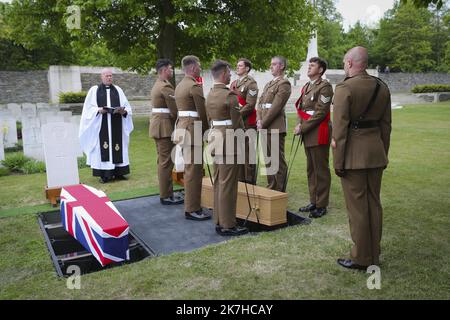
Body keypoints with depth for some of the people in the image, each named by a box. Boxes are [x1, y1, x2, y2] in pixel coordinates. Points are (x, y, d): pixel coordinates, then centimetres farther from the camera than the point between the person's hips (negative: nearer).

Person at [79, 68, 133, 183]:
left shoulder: (118, 90, 12)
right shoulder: (94, 90, 8)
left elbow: (127, 106, 8)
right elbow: (88, 108, 3)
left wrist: (123, 110, -13)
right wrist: (98, 110, -15)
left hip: (116, 125, 2)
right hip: (101, 125, -2)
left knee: (117, 146, 1)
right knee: (103, 147, -5)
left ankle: (118, 172, 7)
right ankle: (104, 174, -1)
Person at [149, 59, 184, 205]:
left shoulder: (157, 85, 18)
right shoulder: (166, 86, -15)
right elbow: (174, 110, -16)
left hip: (157, 125, 11)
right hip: (165, 127, -11)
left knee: (163, 161, 15)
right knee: (166, 162, -4)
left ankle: (165, 192, 24)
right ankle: (166, 196, 3)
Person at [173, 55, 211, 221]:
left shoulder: (180, 85, 16)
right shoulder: (195, 86, -13)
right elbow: (202, 112, -13)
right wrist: (207, 131, -1)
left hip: (182, 128, 10)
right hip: (193, 130, -10)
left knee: (189, 169, 16)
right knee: (194, 171, -4)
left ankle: (190, 204, 25)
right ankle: (192, 209, 2)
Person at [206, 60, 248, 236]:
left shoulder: (210, 94, 11)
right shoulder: (230, 95, -15)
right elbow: (237, 123, -14)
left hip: (215, 139, 9)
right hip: (229, 142, -9)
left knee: (218, 183, 12)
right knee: (228, 185, -3)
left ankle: (219, 221, 21)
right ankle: (228, 225, 5)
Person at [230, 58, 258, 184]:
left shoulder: (251, 83, -6)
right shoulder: (233, 83, 18)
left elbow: (250, 105, -14)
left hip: (247, 123, -8)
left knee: (248, 153, -2)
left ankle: (250, 182, 6)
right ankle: (240, 179, 24)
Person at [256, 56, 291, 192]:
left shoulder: (284, 83, -6)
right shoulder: (269, 84, 21)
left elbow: (276, 106, -15)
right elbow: (260, 103, 16)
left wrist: (263, 123, -13)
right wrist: (259, 120, 1)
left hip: (275, 127, -9)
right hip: (265, 127, 9)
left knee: (278, 160, -2)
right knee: (268, 159, 15)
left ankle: (279, 190, 5)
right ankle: (271, 187, 25)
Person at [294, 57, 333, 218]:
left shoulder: (325, 86, -10)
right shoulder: (306, 86, 16)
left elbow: (320, 112, -17)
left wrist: (303, 127, -17)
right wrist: (300, 124, 0)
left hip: (319, 133, -9)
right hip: (308, 133, 9)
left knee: (321, 170, -1)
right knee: (311, 169, 15)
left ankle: (321, 205, 9)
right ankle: (313, 202, 26)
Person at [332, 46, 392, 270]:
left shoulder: (345, 88, -13)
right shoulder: (382, 87, 8)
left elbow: (340, 128, -15)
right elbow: (386, 125, 11)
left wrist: (338, 162, -10)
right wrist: (383, 154, 19)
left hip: (354, 154, -7)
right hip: (376, 152, 7)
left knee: (357, 207, 2)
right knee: (374, 204, 14)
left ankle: (361, 258, 14)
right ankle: (374, 255, 26)